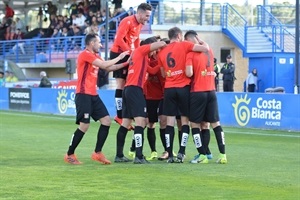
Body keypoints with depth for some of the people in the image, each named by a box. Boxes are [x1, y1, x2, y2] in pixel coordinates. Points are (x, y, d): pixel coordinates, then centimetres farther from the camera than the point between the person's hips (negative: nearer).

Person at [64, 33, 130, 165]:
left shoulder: (95, 56, 17)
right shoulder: (85, 54, -12)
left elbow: (109, 68, 21)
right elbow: (104, 65, -17)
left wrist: (126, 64, 13)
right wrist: (119, 57, -6)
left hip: (93, 95, 10)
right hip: (83, 95, -10)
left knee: (106, 121, 3)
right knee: (84, 125, -11)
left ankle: (97, 153, 8)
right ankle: (69, 155, 2)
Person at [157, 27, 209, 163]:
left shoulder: (162, 52, 11)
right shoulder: (184, 46, -2)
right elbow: (205, 48, -6)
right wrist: (201, 42, 14)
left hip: (169, 88, 3)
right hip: (183, 87, -3)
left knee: (170, 121, 4)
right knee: (185, 120, 6)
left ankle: (170, 155, 0)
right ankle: (181, 153, -1)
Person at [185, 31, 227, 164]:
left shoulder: (190, 53, -10)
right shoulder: (209, 51, 9)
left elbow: (189, 73, -20)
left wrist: (187, 69, 1)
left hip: (197, 92, -5)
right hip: (211, 91, 6)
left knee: (195, 124, 5)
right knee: (215, 123, 9)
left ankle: (202, 155, 1)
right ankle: (223, 155, 4)